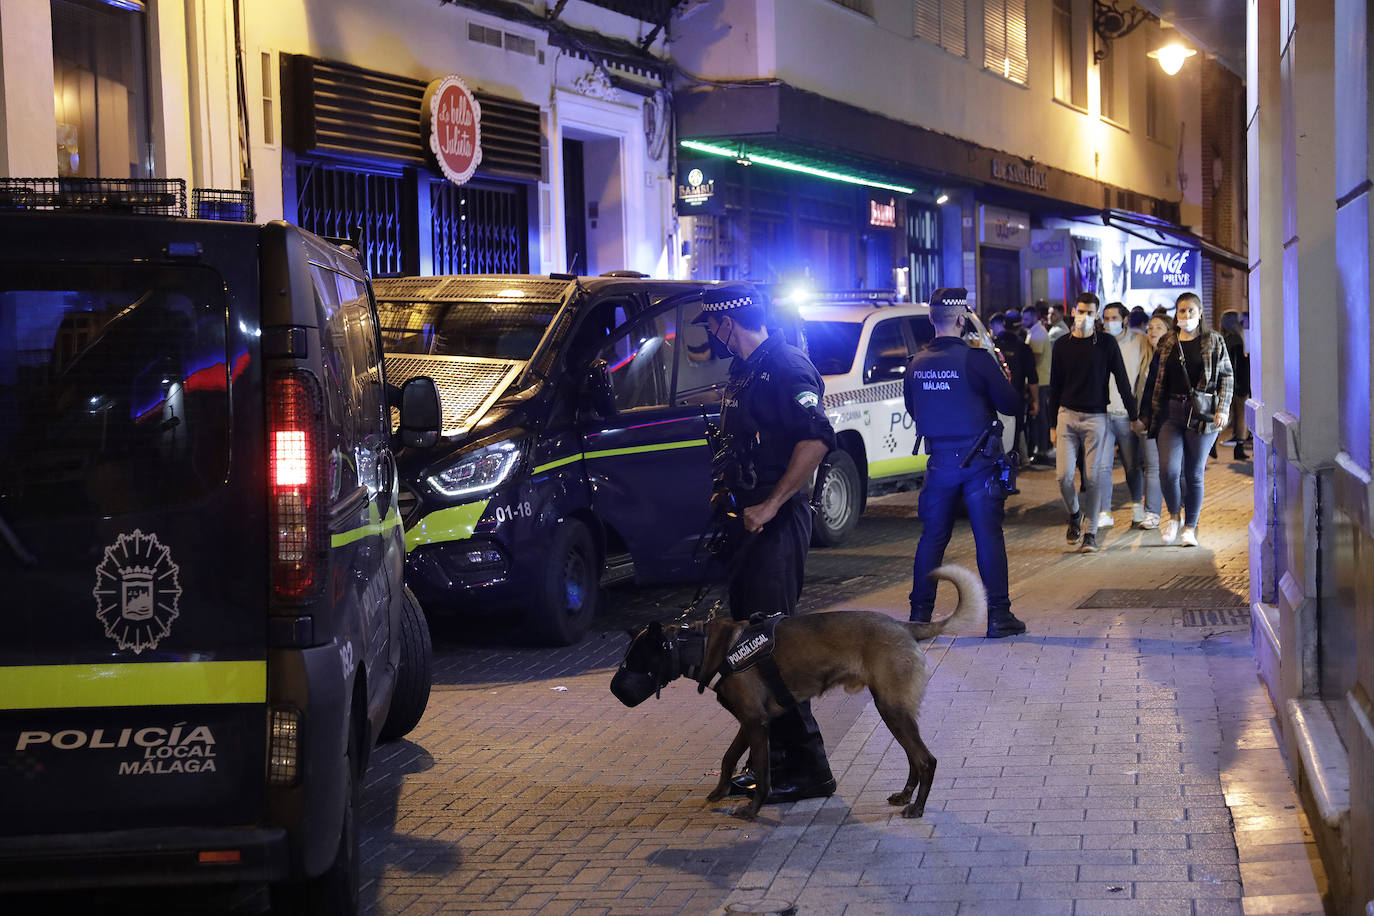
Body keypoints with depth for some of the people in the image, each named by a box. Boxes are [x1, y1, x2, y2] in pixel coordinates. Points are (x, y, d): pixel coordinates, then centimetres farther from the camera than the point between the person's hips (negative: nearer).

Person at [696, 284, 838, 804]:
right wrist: (728, 493, 16)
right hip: (750, 520, 10)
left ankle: (807, 770, -7)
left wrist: (770, 504, -24)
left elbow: (816, 439, -24)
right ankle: (775, 759, 20)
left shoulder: (785, 366, -13)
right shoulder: (742, 372, 18)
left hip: (778, 522, -10)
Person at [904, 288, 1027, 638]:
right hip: (979, 461, -4)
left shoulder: (916, 365, 1)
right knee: (988, 536, 1)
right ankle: (998, 615, 1)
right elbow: (1010, 404, -9)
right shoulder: (977, 360, -14)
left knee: (932, 536, 12)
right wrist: (1003, 384, 10)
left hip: (939, 461, 4)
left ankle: (920, 613, 13)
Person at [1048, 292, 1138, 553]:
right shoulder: (1062, 345, 6)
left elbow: (1122, 381, 5)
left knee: (1093, 478, -2)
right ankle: (1074, 514, 21)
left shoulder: (1107, 343, 1)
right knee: (1064, 475, -7)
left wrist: (1133, 415, 4)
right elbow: (1054, 386, 10)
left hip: (1096, 417, -1)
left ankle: (1090, 532, 7)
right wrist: (1053, 424, 9)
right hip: (1067, 415, 1)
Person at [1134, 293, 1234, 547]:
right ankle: (1174, 515, 13)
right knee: (1168, 469, -12)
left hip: (1202, 413, -1)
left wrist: (1223, 409, -7)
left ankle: (1190, 527, 16)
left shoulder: (1214, 341, 5)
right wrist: (1149, 416, 12)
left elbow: (1227, 376, 6)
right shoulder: (1166, 344, 11)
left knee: (1194, 473, 2)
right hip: (1171, 412, 1)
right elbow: (1157, 381, 15)